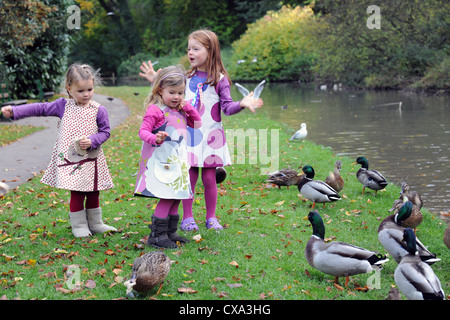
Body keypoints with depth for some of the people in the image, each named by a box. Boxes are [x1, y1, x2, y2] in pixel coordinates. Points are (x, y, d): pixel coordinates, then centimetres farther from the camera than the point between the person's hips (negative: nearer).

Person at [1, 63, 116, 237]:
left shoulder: (98, 110, -2)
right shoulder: (63, 106, 0)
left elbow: (105, 131, 1)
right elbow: (40, 108, 3)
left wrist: (92, 141, -18)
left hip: (91, 160, 1)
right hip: (69, 159, -1)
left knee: (93, 192, 11)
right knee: (76, 193, -3)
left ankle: (95, 223, 28)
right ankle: (79, 225, 12)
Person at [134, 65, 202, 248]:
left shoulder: (180, 111, 15)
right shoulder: (155, 110, -10)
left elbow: (197, 124, 22)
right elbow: (143, 131, -16)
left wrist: (189, 108, 7)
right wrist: (155, 138, -38)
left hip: (177, 162, 8)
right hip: (161, 163, -8)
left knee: (176, 197, 10)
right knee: (168, 198, -13)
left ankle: (170, 233, 21)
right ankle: (156, 236, -6)